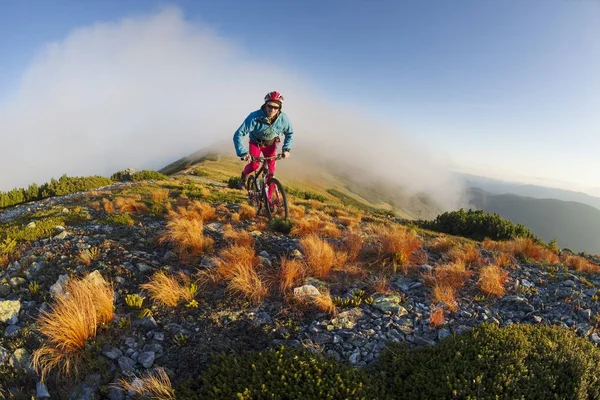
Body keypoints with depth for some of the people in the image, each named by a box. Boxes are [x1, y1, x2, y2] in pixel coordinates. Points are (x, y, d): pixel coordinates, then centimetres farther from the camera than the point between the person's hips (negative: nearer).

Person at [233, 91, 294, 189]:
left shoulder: (283, 118, -26)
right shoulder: (255, 117, -35)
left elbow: (290, 133, -4)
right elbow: (238, 134, -37)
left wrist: (286, 148, -17)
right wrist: (243, 153, -47)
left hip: (270, 144, 2)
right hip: (256, 143, -2)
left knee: (271, 168, -7)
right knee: (254, 165, -19)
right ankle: (243, 176, 18)